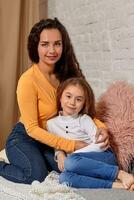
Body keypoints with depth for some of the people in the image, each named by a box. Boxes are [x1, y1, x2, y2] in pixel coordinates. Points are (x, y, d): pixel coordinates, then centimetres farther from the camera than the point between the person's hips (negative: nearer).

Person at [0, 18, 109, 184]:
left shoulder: (66, 74, -7)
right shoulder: (28, 80, -24)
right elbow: (32, 128, -21)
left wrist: (100, 126, -19)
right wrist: (71, 145, -25)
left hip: (50, 140, 5)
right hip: (24, 139, -5)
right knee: (38, 177, -26)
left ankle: (38, 160, 12)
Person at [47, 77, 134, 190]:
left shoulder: (84, 119, 1)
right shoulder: (51, 123, 11)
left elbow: (100, 144, -9)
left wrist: (72, 155, -15)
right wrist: (59, 154, -6)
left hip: (104, 157, -3)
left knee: (71, 162, -34)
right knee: (64, 177, -32)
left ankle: (120, 174, -27)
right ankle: (114, 185, -33)